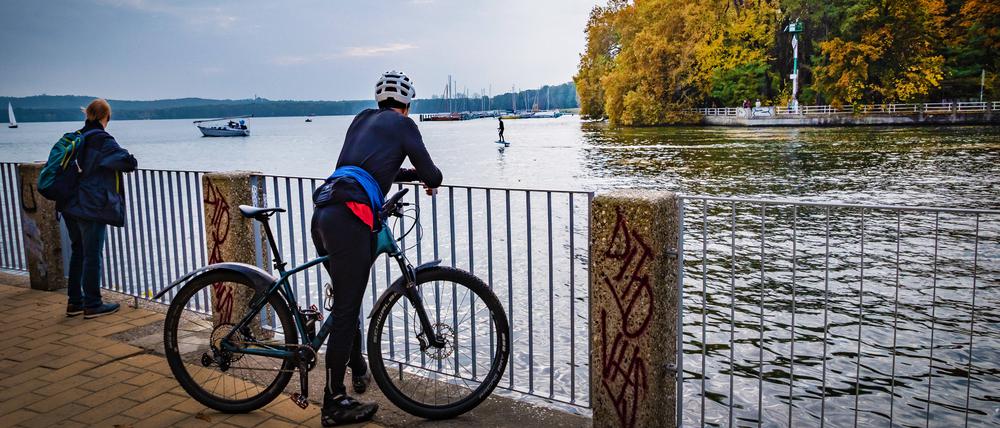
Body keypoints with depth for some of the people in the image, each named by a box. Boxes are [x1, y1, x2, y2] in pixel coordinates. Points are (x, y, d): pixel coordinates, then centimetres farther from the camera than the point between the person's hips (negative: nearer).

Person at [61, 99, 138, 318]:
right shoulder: (102, 140, -12)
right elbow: (128, 162, -21)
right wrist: (130, 161, 0)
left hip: (70, 206, 8)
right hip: (92, 208, -8)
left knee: (77, 252, 16)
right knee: (92, 255, 0)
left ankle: (74, 302, 23)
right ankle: (92, 305, 7)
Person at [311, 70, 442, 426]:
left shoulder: (362, 120, 27)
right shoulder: (402, 124, 7)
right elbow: (431, 174, 6)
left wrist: (414, 176, 39)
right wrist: (431, 179, 29)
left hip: (322, 216, 8)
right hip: (349, 218, -8)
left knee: (346, 300, 21)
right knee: (346, 309, -2)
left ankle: (358, 370, 37)